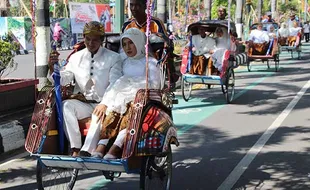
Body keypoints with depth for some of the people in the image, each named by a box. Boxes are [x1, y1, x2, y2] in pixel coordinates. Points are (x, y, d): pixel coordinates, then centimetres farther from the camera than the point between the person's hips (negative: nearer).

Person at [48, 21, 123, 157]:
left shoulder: (113, 58, 2)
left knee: (101, 113, -37)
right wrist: (53, 68, -17)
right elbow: (62, 80, 5)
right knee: (66, 105, -27)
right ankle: (75, 148, -30)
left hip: (103, 104, -3)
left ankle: (86, 151, -40)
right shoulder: (76, 57, 11)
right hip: (83, 103, 3)